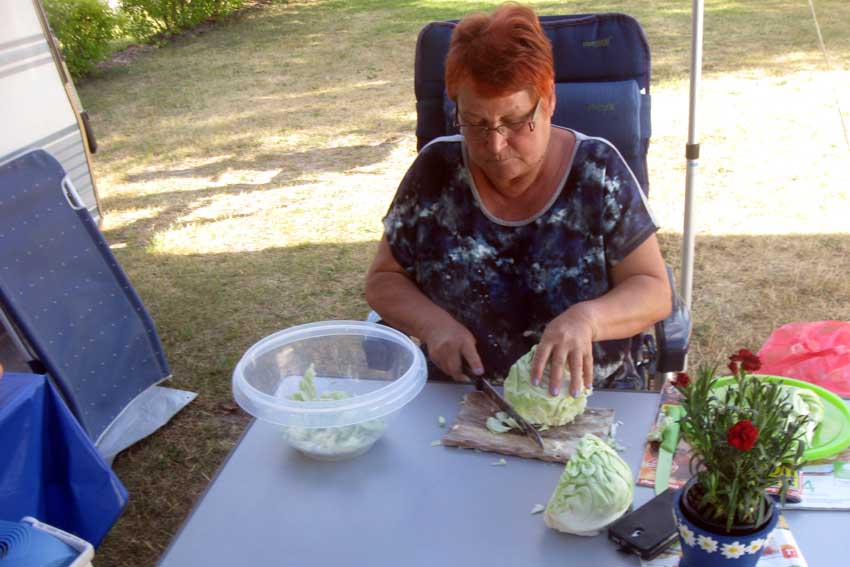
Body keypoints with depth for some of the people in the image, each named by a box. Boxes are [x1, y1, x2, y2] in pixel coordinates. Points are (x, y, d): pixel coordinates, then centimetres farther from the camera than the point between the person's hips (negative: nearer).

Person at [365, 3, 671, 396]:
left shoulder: (598, 169, -7)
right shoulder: (437, 169, -4)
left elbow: (654, 291, -6)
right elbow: (384, 279, 4)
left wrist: (587, 318, -27)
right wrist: (433, 323, -17)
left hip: (589, 398, -1)